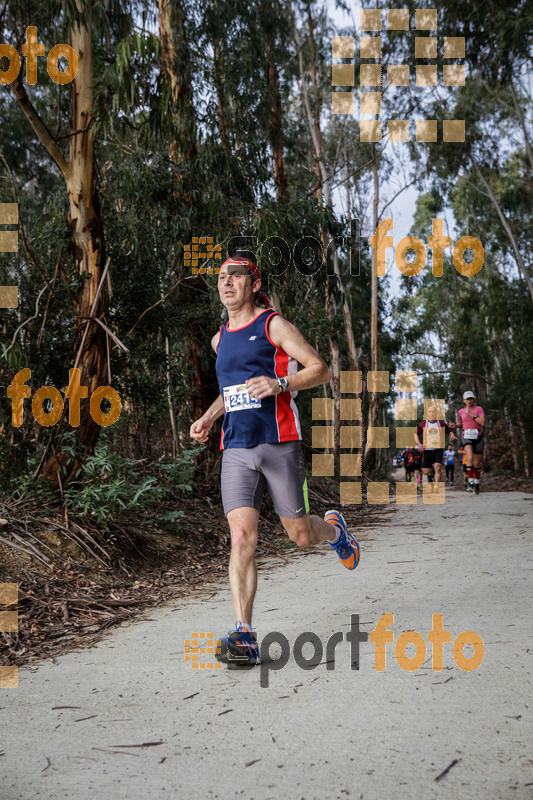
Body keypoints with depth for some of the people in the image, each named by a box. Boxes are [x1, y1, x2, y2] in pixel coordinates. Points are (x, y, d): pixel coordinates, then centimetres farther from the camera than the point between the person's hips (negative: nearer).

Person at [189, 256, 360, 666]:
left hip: (279, 444, -4)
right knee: (242, 537, -12)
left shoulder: (274, 325, 0)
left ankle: (335, 529, 43)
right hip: (236, 449, 4)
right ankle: (244, 637, -11)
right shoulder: (220, 339, 19)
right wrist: (209, 417, 18)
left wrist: (279, 384, -19)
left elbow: (321, 369, -3)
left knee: (301, 535, 6)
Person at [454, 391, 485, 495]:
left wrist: (471, 414, -15)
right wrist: (455, 425, 3)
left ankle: (477, 483, 29)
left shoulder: (479, 409, 1)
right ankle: (470, 482, -24)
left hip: (478, 438, 0)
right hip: (466, 437, 0)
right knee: (470, 458, -27)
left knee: (477, 464, 7)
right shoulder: (461, 411, 8)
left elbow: (482, 422, -13)